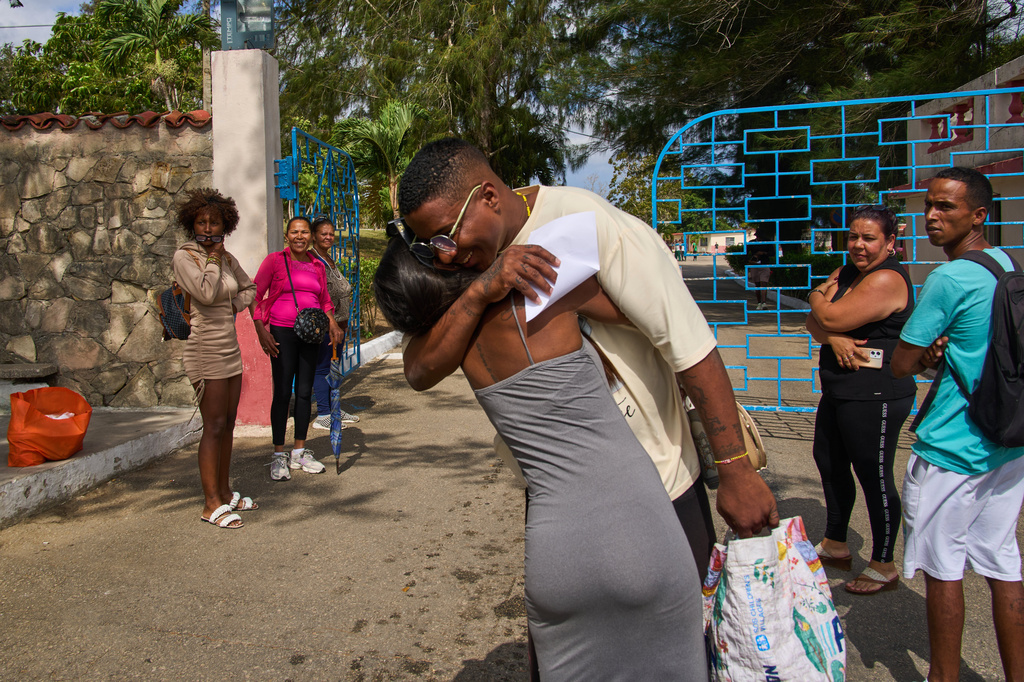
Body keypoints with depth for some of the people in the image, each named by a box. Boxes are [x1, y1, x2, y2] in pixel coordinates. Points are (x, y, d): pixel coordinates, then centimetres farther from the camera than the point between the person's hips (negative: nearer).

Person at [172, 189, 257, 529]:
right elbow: (206, 293, -23)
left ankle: (225, 492, 22)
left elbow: (249, 289, 24)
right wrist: (213, 258, -10)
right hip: (206, 351, -7)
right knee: (214, 426, -8)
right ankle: (212, 503, -2)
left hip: (230, 348, 7)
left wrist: (234, 305, 5)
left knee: (228, 423, 11)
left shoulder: (227, 258, 11)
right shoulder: (184, 257, -9)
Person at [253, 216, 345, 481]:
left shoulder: (318, 266, 13)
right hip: (282, 332, -4)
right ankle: (279, 456, 8)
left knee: (305, 392, 9)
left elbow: (325, 301, 19)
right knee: (282, 393, -2)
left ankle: (300, 453, 20)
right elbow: (255, 295, -3)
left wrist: (333, 324, 1)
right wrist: (261, 330, -12)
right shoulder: (274, 260, -1)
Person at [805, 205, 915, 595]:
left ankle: (884, 568, 13)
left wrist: (817, 297, 1)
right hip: (839, 388, 10)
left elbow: (831, 318, -20)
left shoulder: (887, 280, -16)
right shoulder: (845, 273, 13)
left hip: (875, 394, -10)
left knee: (874, 476, -2)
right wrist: (835, 339, -16)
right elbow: (815, 322, 5)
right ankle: (835, 547, 37)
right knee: (829, 461, 19)